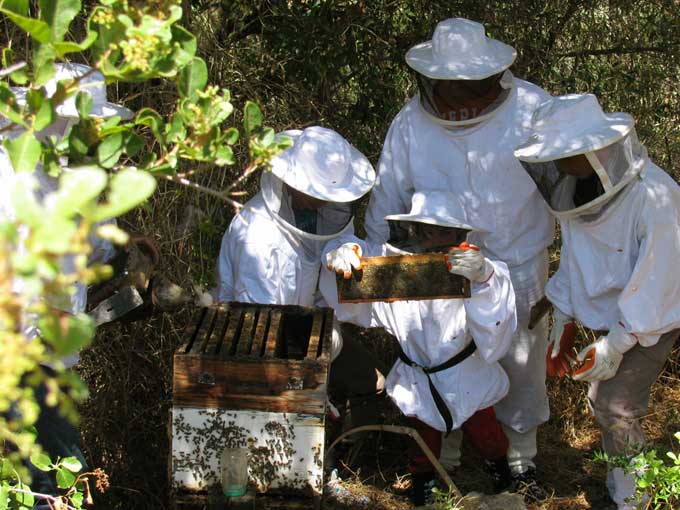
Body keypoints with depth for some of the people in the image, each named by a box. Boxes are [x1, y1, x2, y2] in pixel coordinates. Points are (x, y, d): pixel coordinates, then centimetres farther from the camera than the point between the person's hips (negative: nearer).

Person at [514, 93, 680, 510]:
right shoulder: (577, 187, -8)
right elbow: (574, 257, 4)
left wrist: (615, 346, -19)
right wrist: (564, 325, 8)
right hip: (611, 312, 6)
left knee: (615, 404, -9)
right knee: (605, 399, 7)